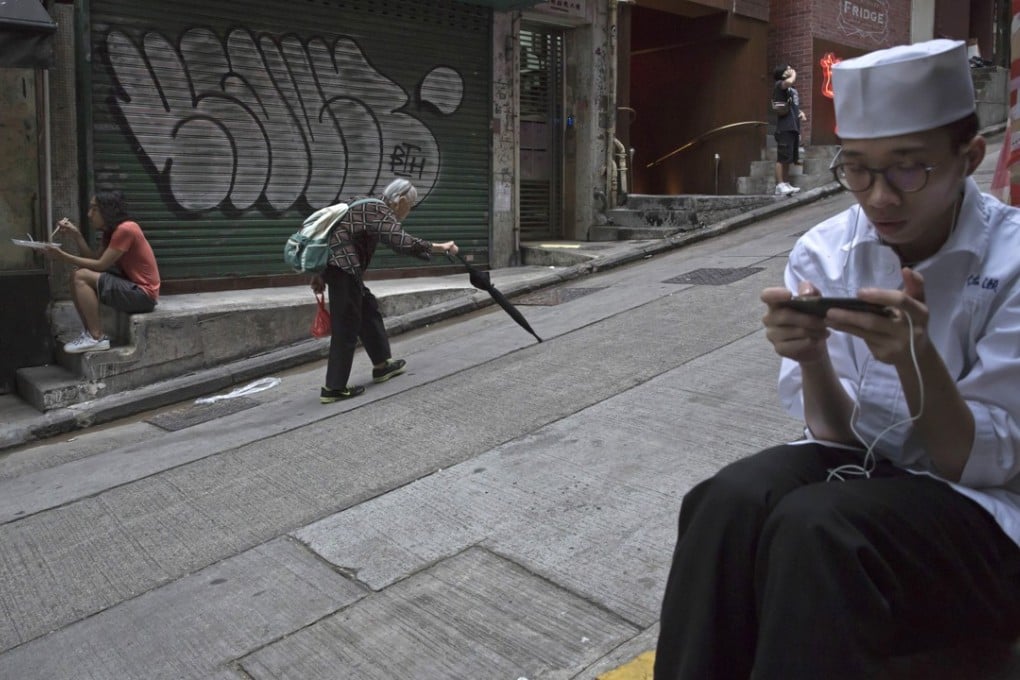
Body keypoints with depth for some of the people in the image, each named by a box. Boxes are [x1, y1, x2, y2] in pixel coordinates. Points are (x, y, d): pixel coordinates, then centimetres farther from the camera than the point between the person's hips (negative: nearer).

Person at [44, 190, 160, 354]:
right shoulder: (110, 231, 15)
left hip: (142, 293, -10)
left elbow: (100, 265, -17)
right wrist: (76, 235, -1)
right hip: (130, 286, 10)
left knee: (81, 277, -18)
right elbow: (95, 260, 7)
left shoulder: (125, 229, -16)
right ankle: (90, 333, 3)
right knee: (77, 275, 7)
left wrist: (63, 256, -15)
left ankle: (97, 338, -14)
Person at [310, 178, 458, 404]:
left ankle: (382, 364, 29)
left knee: (368, 309, 19)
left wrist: (321, 273, 24)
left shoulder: (371, 209, 21)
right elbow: (403, 242, -24)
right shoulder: (380, 212, -9)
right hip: (342, 266, -10)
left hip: (333, 263, 10)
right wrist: (440, 248, -18)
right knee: (347, 326, -6)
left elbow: (341, 235, 23)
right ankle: (334, 388, -1)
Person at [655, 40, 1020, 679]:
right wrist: (811, 357, -26)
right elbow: (836, 432, -5)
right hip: (860, 464, 3)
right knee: (729, 501, -27)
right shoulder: (823, 251, -5)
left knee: (817, 530, -32)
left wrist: (915, 355, -31)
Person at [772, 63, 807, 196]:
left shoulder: (794, 90, 23)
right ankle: (780, 186, -14)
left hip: (794, 127, 9)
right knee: (782, 158, -12)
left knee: (789, 158, 9)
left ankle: (786, 184, 13)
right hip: (784, 127, -9)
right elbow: (789, 82, -25)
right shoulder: (779, 84, -2)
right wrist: (794, 74, -4)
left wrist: (801, 113, 12)